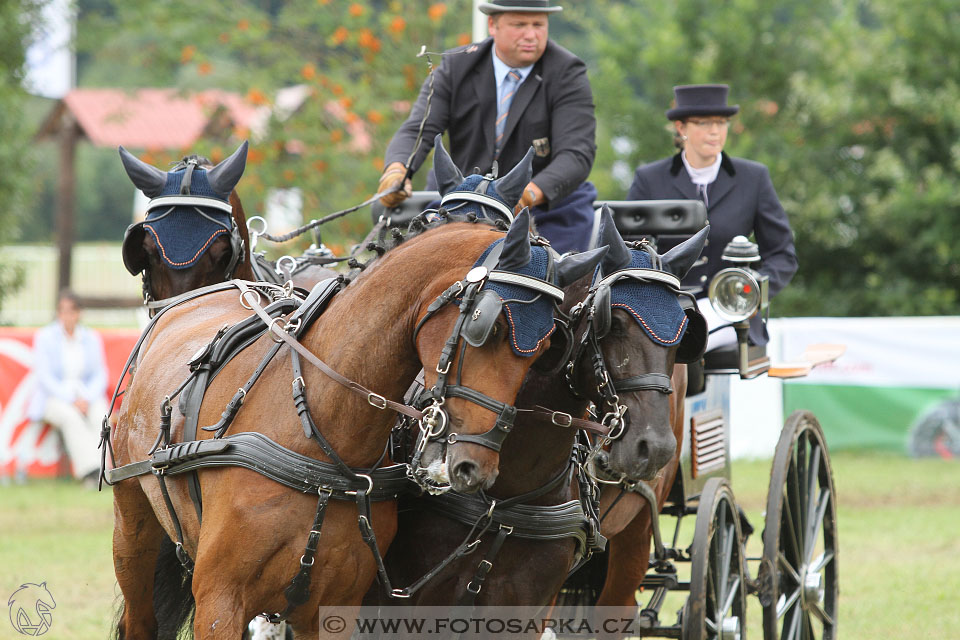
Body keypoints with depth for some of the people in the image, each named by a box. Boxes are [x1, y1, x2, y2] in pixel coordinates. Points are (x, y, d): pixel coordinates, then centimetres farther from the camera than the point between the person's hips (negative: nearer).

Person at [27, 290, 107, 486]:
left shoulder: (92, 338, 10)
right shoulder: (44, 337, 1)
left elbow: (100, 375, 7)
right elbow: (44, 376, -6)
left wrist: (87, 399, -13)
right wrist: (71, 401, -18)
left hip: (87, 396, 3)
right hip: (54, 397, -3)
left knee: (101, 415, -31)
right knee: (71, 417, -36)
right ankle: (92, 469, -46)